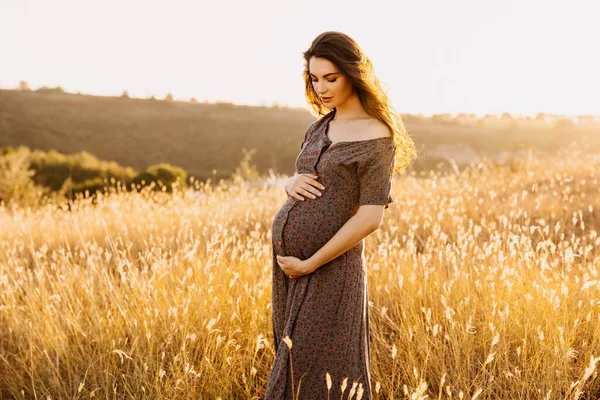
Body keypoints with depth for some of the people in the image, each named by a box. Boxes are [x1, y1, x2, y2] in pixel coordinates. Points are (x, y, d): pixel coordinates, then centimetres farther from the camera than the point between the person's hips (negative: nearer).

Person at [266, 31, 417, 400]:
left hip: (328, 267, -7)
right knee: (290, 358, 15)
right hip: (285, 257, 8)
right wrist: (292, 184, -4)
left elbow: (371, 218, -16)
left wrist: (310, 264, -16)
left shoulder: (376, 138, -11)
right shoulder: (320, 127, 10)